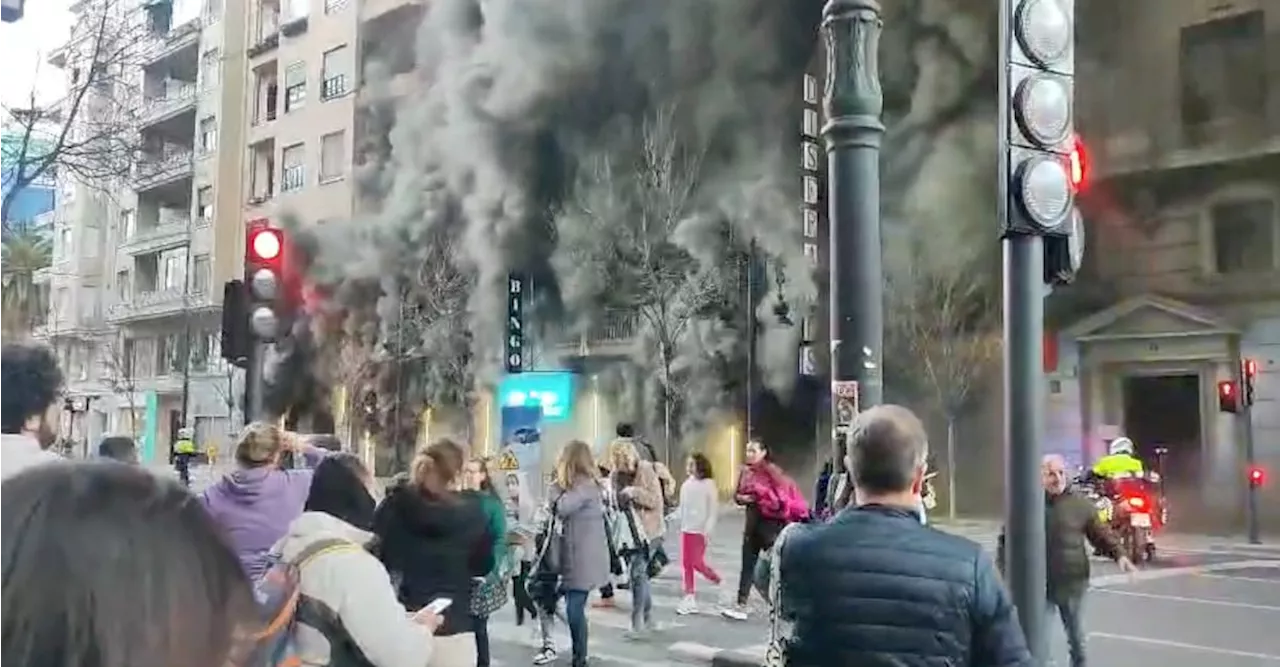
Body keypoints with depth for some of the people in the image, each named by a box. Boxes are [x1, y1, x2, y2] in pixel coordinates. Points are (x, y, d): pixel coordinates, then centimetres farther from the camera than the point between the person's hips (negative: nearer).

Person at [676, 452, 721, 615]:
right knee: (686, 564, 5)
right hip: (686, 529, 6)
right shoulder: (686, 484, 9)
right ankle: (689, 599, 11)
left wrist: (707, 531, -15)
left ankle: (717, 581, 21)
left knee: (697, 562, -8)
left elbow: (713, 510, -9)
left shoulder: (708, 484, -7)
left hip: (700, 530, -6)